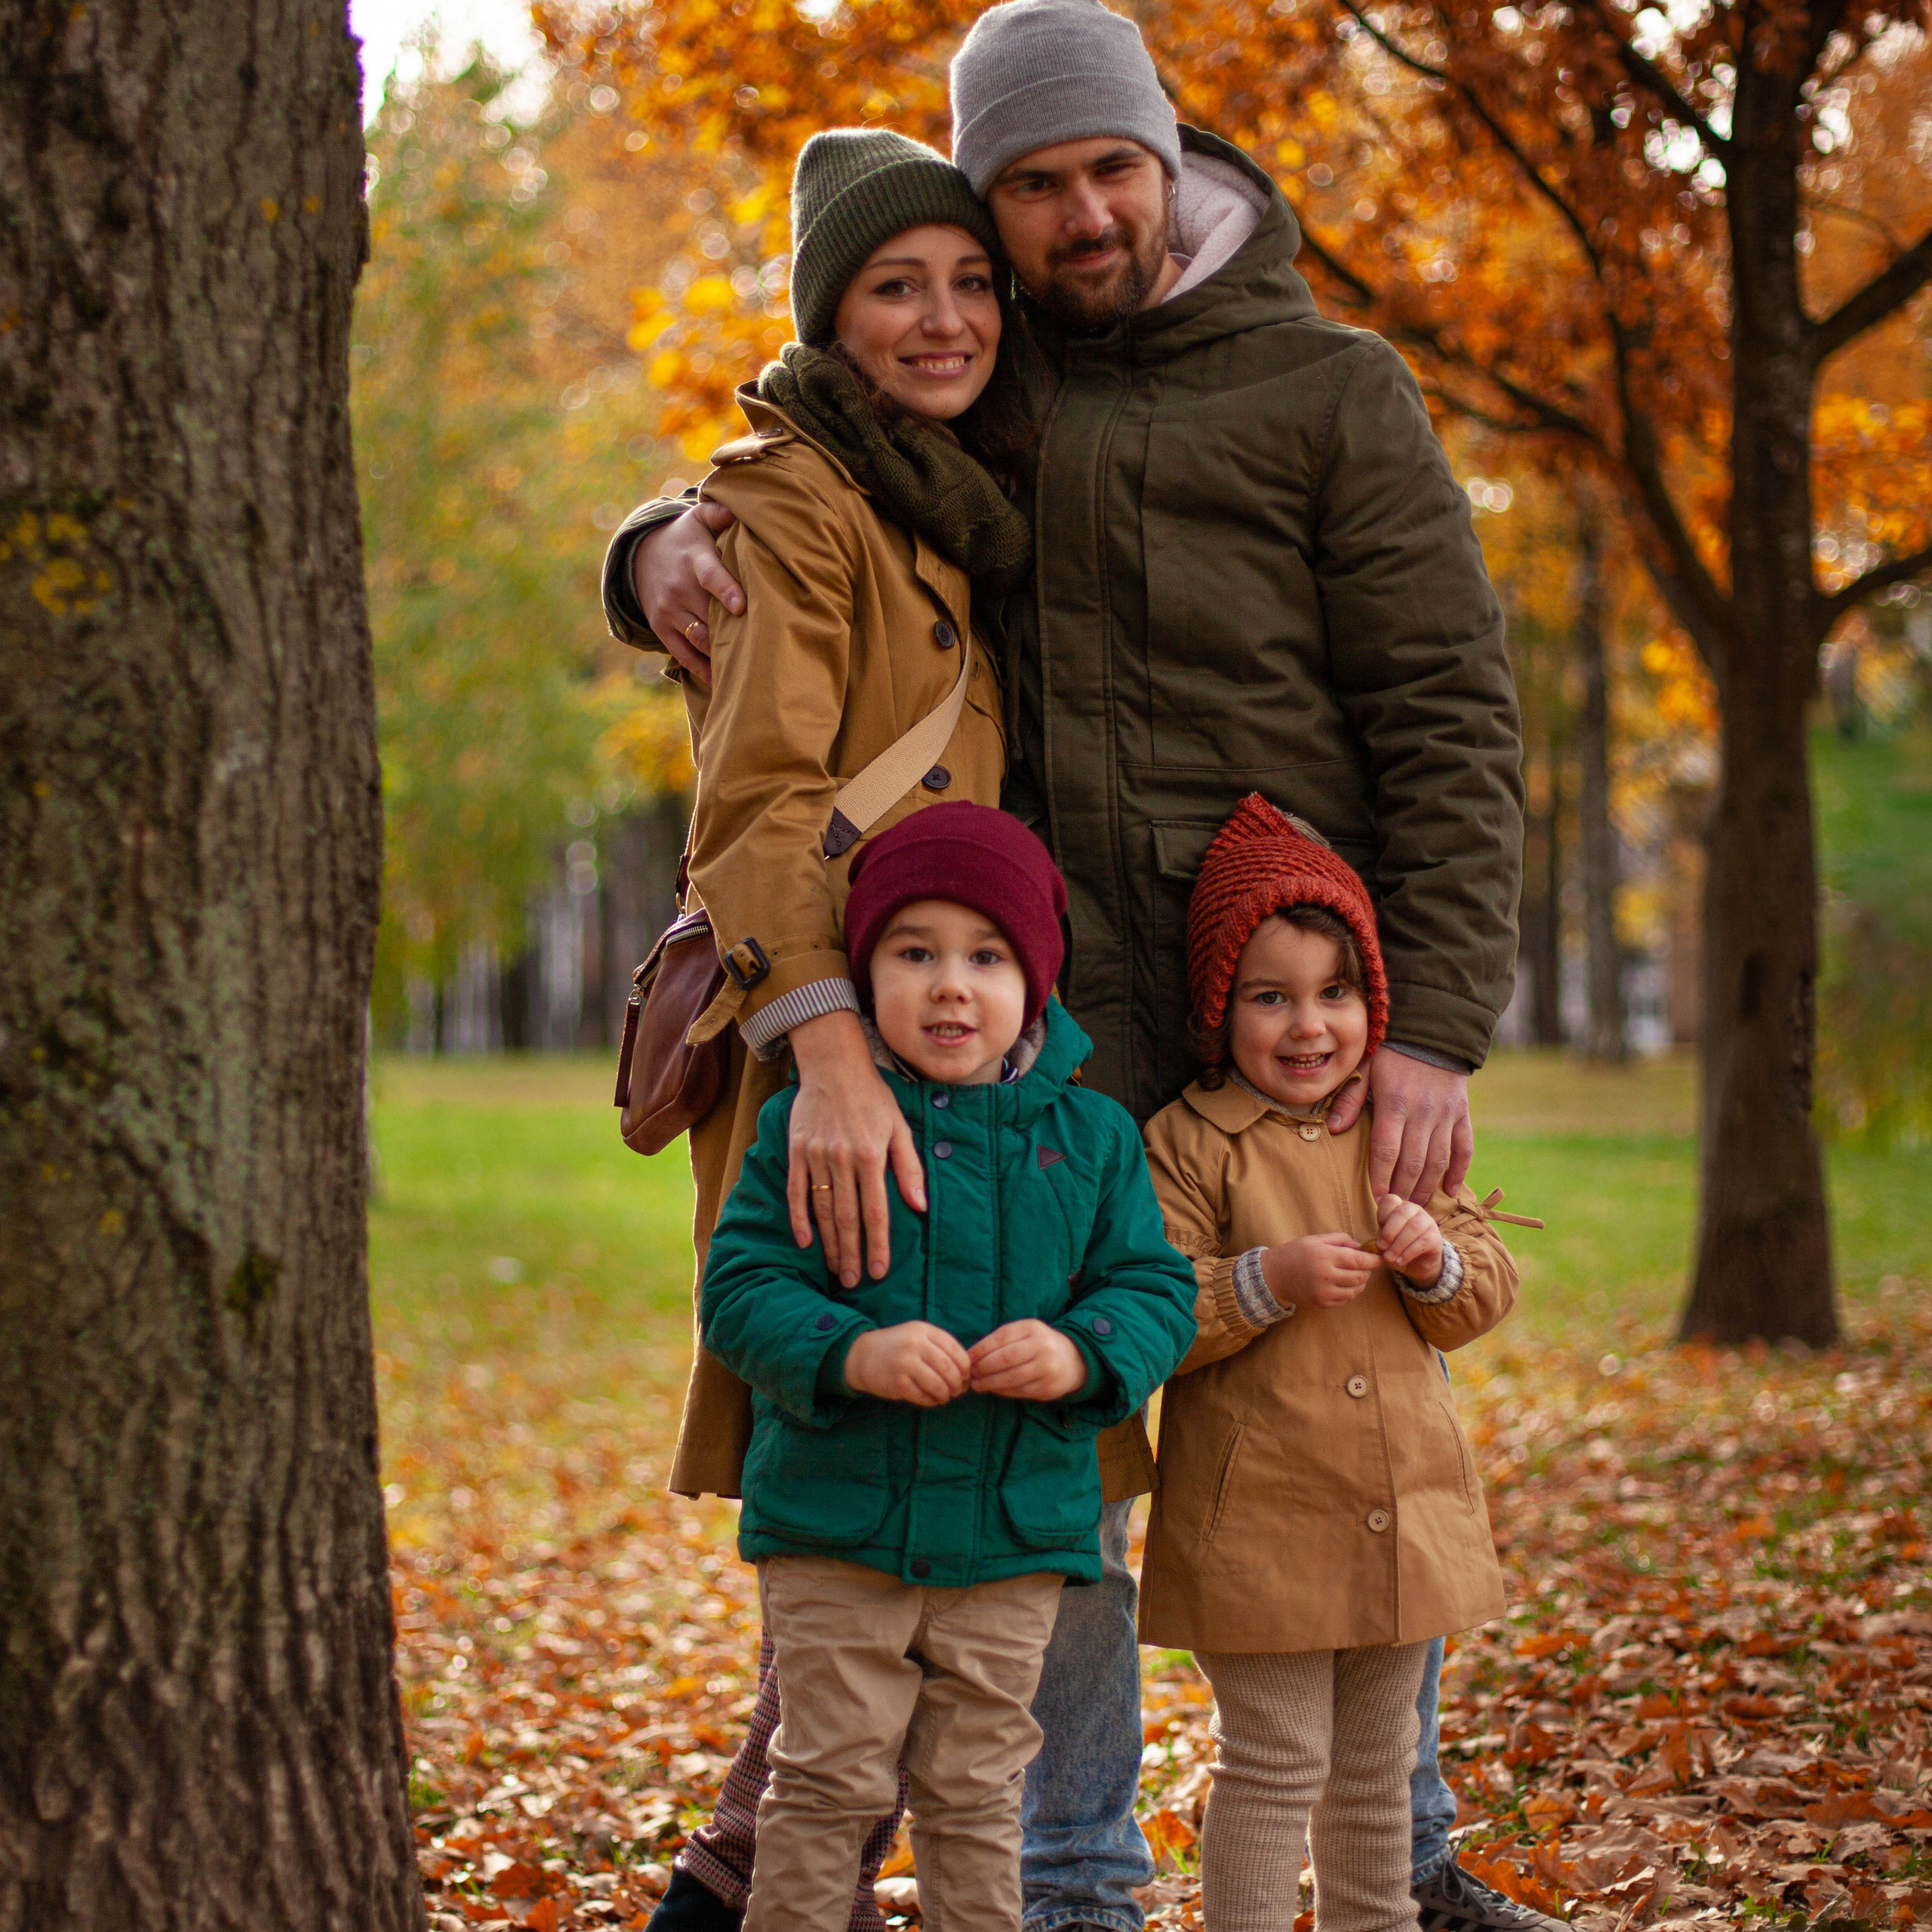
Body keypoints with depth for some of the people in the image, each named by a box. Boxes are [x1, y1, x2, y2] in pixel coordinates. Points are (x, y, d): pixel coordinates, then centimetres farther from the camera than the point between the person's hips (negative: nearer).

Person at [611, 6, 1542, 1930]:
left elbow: (1449, 719, -5)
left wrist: (1437, 1029, -15)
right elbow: (774, 523, 18)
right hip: (1069, 1006, 1)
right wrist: (665, 547, -9)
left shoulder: (1329, 389, 1)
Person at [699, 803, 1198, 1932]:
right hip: (834, 1527, -2)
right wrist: (850, 1352, -25)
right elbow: (741, 1288, -8)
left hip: (1017, 1537, 2)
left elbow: (1156, 1289, 3)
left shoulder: (1091, 1137, 3)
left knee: (976, 1793, 12)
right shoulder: (808, 1127, -4)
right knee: (829, 1783, 4)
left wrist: (1082, 1353, -18)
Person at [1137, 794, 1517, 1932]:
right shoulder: (1190, 1143, -6)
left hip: (1405, 1511, 5)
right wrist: (1268, 1279, -24)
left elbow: (1490, 1294, 10)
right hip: (1257, 1524, -5)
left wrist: (1438, 1260, -11)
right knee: (1276, 1764, -3)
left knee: (1378, 1763, 17)